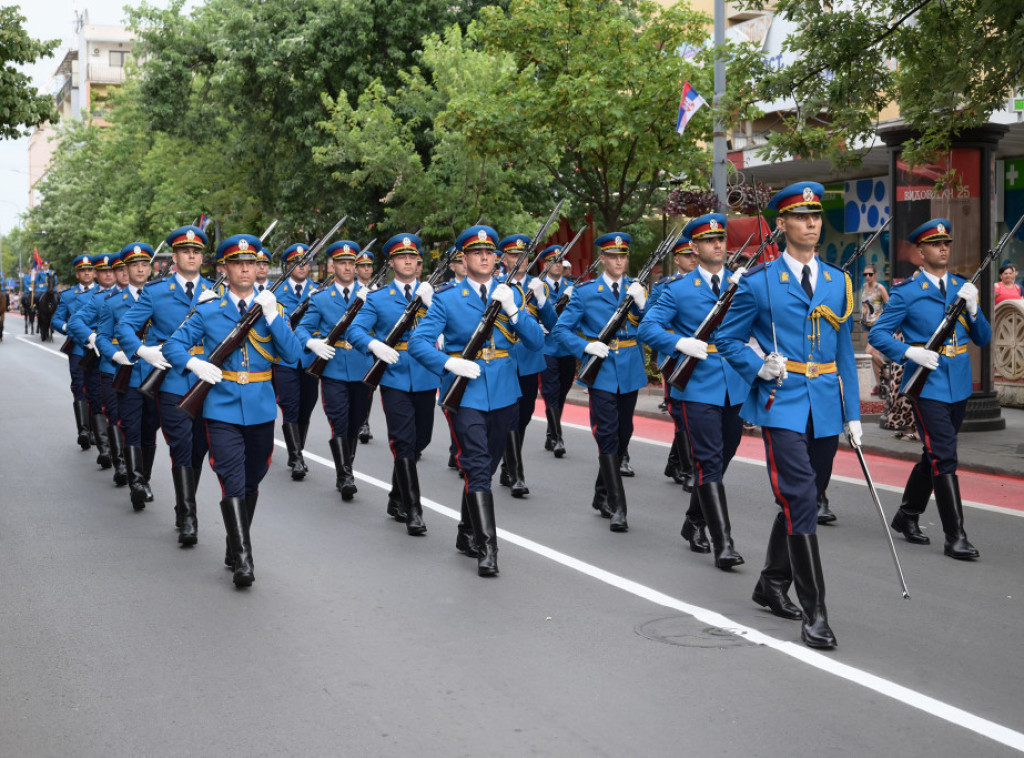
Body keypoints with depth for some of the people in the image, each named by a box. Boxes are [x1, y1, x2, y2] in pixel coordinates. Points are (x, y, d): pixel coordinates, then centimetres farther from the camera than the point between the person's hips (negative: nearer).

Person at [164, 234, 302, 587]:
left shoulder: (273, 308, 5)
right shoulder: (208, 311, 3)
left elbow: (293, 355, -5)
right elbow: (173, 345, 3)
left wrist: (272, 316, -15)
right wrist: (194, 363, -17)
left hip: (261, 409, 2)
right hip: (222, 409, -2)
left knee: (251, 482, 14)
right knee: (232, 482, -12)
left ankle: (238, 542, 32)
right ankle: (242, 559, -13)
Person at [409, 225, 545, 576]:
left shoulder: (511, 294, 8)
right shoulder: (446, 297, -2)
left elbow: (537, 342, 1)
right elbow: (419, 342, -7)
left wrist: (512, 310, -14)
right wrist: (450, 364, -23)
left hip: (502, 392, 4)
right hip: (465, 393, -4)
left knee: (486, 466, 15)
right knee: (477, 468, -13)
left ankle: (466, 534, 32)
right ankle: (486, 547, -13)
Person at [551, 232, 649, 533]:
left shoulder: (636, 289, 8)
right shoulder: (585, 292, 0)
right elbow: (561, 329, 0)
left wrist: (641, 303, -16)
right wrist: (586, 347, -15)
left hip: (630, 372, 4)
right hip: (602, 371, -4)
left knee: (623, 434, 11)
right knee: (607, 435, -12)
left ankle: (602, 495, 29)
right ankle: (617, 508, -12)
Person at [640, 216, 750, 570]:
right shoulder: (678, 289, 0)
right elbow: (648, 327, -6)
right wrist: (680, 343, -22)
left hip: (735, 386, 5)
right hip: (698, 387, -4)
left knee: (722, 457, 15)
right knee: (709, 462, -9)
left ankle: (694, 523, 36)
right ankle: (723, 543, -8)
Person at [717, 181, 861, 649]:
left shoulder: (838, 282, 12)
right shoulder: (758, 282, -1)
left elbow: (844, 352, 14)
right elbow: (727, 339, 5)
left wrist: (853, 413, 11)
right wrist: (758, 367, -13)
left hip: (825, 409, 5)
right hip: (782, 404, -5)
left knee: (803, 501, 13)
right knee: (800, 501, -13)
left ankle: (772, 585, 32)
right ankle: (814, 610, -9)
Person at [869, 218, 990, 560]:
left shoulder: (962, 287, 10)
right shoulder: (907, 292, -5)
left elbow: (983, 339, 9)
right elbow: (877, 334, -5)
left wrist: (972, 309, -9)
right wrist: (911, 352, -20)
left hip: (958, 385, 6)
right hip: (928, 386, -6)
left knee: (934, 455, 15)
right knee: (944, 457, -11)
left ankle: (907, 516, 32)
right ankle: (955, 537, -8)